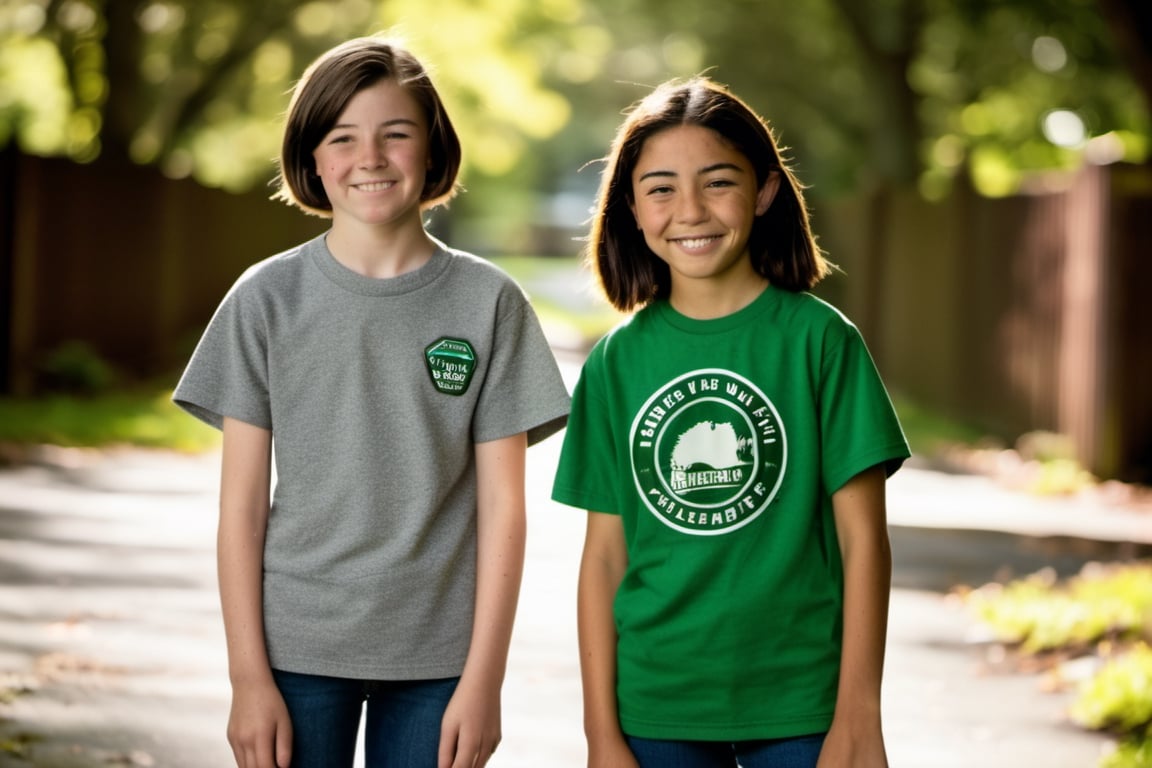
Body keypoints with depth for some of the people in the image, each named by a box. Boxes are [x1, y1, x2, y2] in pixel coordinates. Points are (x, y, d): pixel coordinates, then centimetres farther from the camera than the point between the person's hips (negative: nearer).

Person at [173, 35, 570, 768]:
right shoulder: (267, 298, 0)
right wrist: (249, 676, -4)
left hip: (437, 656, 0)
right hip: (298, 650, 0)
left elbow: (501, 505, 0)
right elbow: (242, 503, 1)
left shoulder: (489, 303, 0)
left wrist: (483, 679, -5)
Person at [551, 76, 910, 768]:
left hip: (800, 708, -2)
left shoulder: (818, 339, -4)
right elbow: (604, 555, 4)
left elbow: (863, 535, -5)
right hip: (656, 709, 2)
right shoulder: (618, 360, 2)